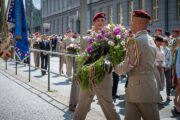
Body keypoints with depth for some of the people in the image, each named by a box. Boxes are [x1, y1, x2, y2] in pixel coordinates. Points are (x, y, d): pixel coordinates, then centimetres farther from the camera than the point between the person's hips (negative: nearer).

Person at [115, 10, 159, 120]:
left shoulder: (135, 41, -14)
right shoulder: (151, 40, 14)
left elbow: (127, 66, -15)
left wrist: (115, 68, 4)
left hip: (140, 87, -8)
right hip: (148, 85, 8)